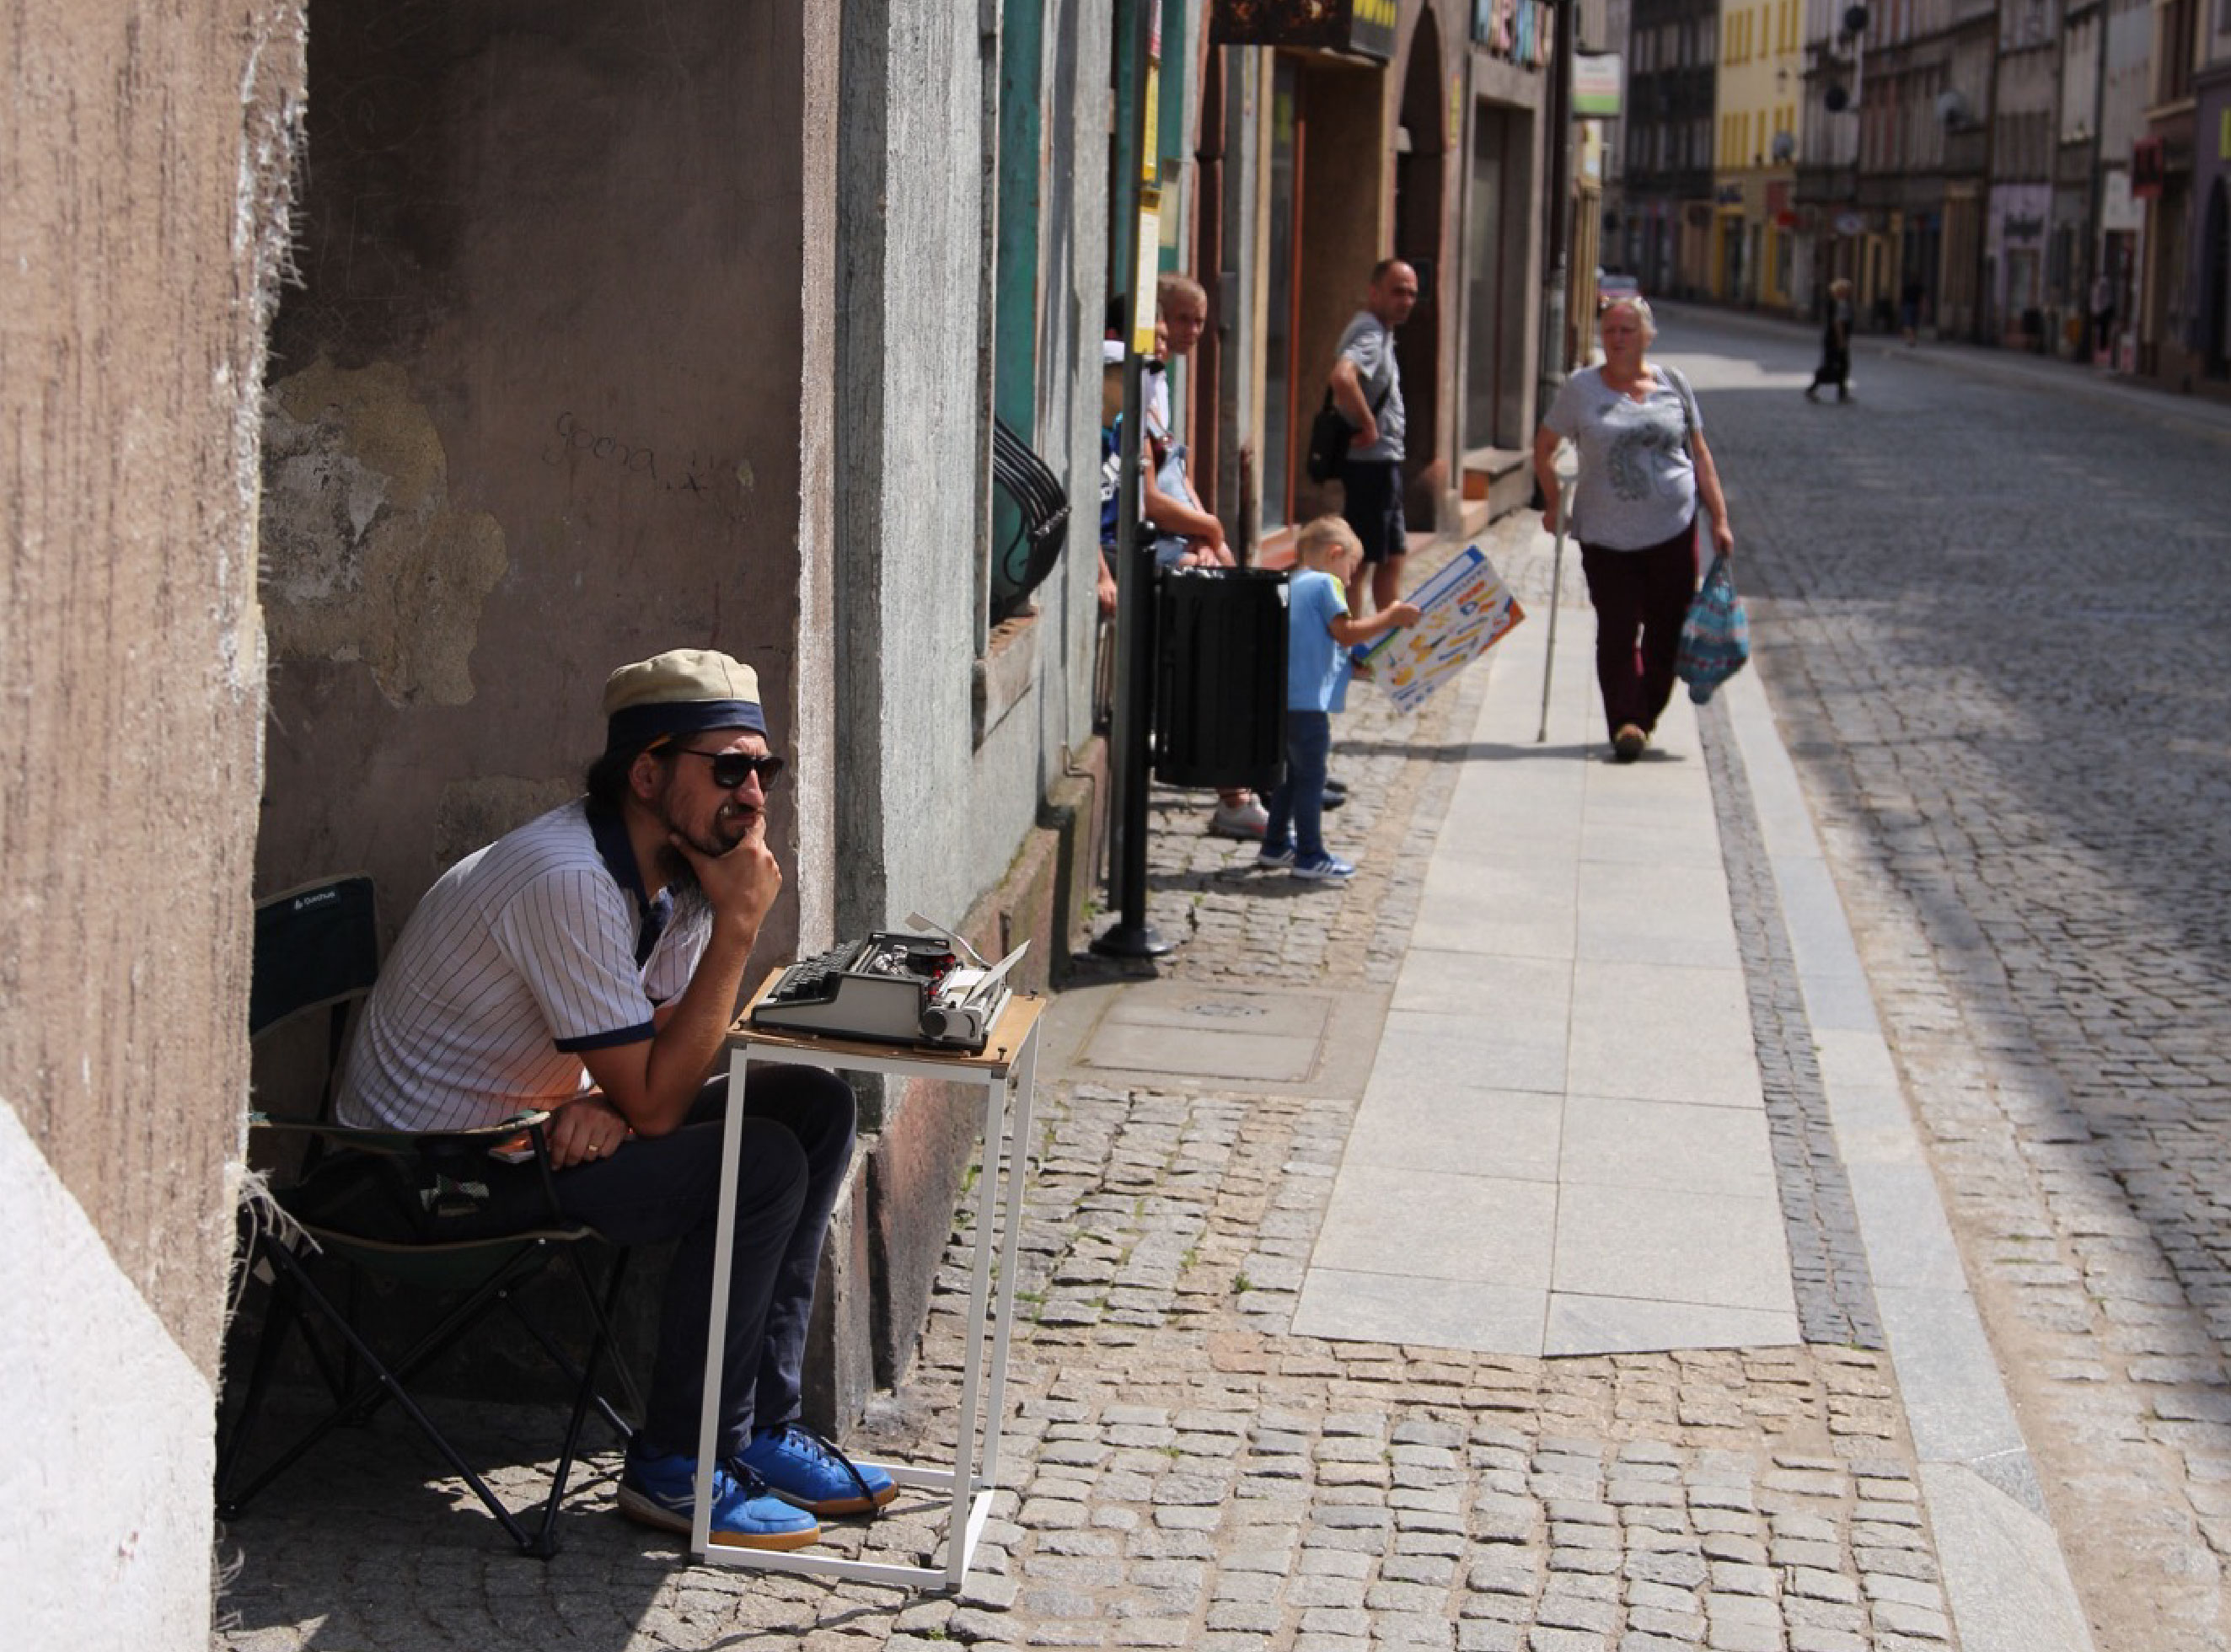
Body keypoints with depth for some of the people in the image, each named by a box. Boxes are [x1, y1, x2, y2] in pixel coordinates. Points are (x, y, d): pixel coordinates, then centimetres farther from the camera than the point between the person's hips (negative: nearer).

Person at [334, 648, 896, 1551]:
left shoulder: (681, 867, 1)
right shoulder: (570, 883, -28)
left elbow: (662, 1055, 6)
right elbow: (656, 1102, -26)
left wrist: (605, 1105, -18)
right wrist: (737, 926, -25)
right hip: (438, 1168, -10)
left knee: (815, 1105, 3)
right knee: (764, 1164, -21)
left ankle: (758, 1427, 5)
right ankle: (676, 1468, -8)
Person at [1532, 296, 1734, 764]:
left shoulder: (1673, 385, 7)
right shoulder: (1580, 388, 3)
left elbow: (1700, 456, 10)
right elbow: (1544, 448, 12)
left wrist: (1719, 520, 5)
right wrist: (1554, 506, 7)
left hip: (1673, 531, 1)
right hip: (1606, 534, -1)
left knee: (1667, 630, 5)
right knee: (1617, 629, -9)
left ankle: (1645, 716, 21)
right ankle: (1626, 723, -9)